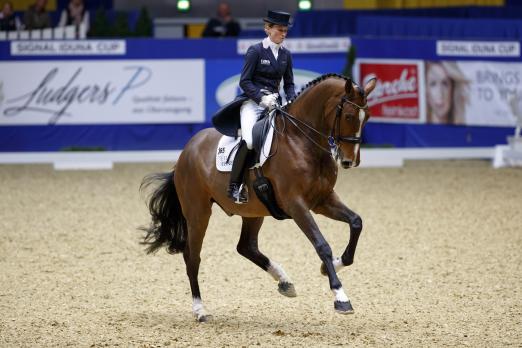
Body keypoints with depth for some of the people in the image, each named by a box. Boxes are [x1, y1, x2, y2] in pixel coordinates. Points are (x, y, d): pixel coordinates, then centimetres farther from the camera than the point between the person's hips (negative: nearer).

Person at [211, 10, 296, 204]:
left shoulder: (285, 55, 13)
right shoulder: (255, 51, -4)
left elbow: (289, 84, 18)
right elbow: (244, 81, -7)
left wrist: (292, 101, -2)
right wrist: (261, 98, -19)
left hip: (273, 103, 6)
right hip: (252, 101, -6)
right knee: (249, 140, -29)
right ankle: (234, 186, -22)